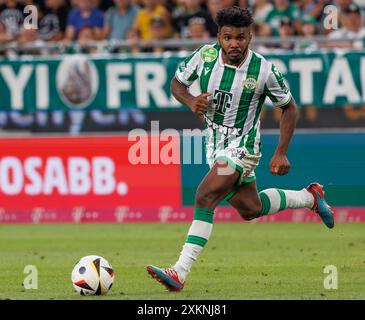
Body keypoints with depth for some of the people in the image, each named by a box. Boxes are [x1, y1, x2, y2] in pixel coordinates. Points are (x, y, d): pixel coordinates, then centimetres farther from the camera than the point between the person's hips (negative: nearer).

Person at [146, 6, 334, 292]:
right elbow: (177, 83, 3)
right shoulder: (206, 56, -13)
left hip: (242, 145, -6)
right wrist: (191, 101, -20)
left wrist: (281, 153, -9)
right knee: (250, 209, 20)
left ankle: (179, 273, -26)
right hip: (215, 141, 6)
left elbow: (289, 107, -5)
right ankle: (310, 198, 45)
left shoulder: (264, 71, -20)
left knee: (205, 197, -24)